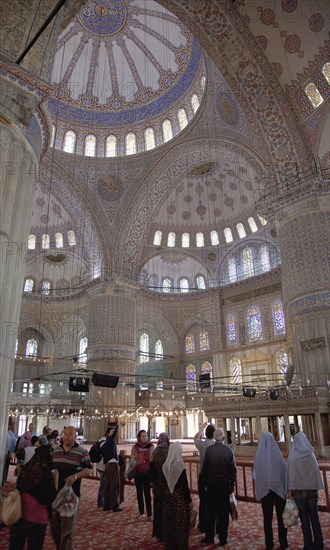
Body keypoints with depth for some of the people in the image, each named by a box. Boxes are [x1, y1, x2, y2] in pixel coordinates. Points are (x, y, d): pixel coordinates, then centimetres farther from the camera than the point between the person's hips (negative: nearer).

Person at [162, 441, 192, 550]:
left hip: (167, 494, 6)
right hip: (179, 495, -6)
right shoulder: (179, 465, -20)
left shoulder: (165, 464, -3)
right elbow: (184, 485, -16)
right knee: (180, 523, 8)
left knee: (169, 522, 17)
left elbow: (164, 481, 7)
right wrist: (189, 500, -8)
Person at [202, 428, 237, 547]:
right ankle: (222, 539, 14)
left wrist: (205, 483, 6)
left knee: (211, 512, 11)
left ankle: (209, 538, 18)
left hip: (212, 484, 1)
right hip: (225, 485, 0)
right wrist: (232, 484, 6)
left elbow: (204, 468, -4)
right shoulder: (228, 450, -9)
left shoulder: (209, 450, -8)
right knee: (223, 513, 9)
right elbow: (233, 469, -5)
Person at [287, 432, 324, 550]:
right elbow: (316, 471, -2)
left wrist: (291, 489, 3)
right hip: (312, 489, 2)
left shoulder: (292, 456, -10)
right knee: (314, 516, 13)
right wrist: (317, 487, 8)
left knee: (304, 518, 7)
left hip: (298, 490, -2)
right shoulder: (310, 454, -6)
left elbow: (290, 474, -6)